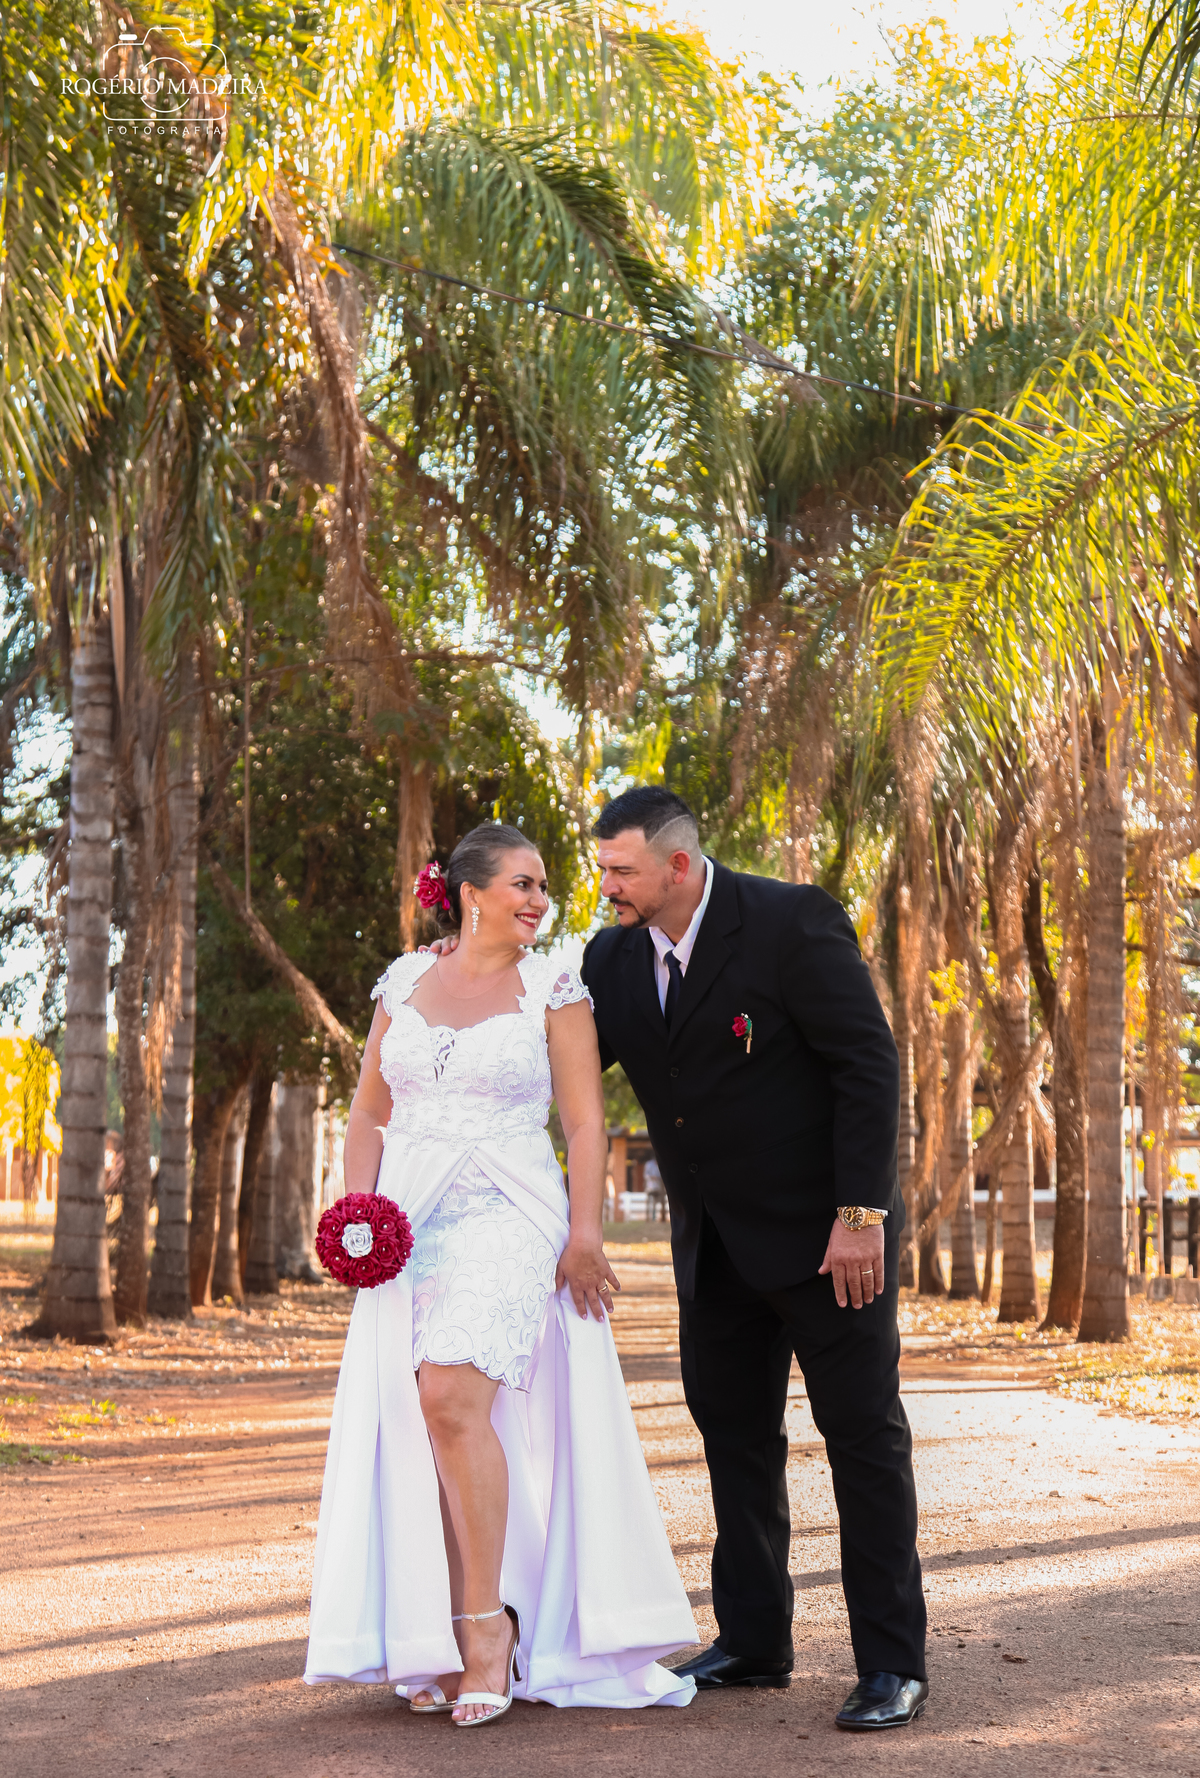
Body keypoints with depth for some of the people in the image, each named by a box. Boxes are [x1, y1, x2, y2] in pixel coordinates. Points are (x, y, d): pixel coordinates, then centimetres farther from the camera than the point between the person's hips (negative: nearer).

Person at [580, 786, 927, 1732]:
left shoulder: (793, 922, -17)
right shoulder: (615, 957, 1)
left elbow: (870, 1065, -18)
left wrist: (861, 1214, -22)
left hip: (824, 1228, -6)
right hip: (715, 1244, 7)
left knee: (864, 1431, 0)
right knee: (732, 1432, 11)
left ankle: (894, 1664, 7)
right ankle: (753, 1643, 22)